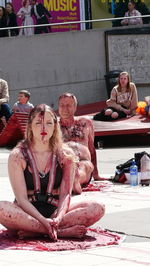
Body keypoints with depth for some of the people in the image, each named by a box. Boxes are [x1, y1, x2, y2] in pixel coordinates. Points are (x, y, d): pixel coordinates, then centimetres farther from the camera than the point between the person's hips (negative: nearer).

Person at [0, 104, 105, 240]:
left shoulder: (66, 155, 2)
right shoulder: (17, 156, -4)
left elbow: (65, 194, -3)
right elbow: (21, 198, -10)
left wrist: (58, 218, -24)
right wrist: (43, 220, -25)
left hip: (55, 210, 2)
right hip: (27, 212, -2)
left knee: (97, 208, -22)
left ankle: (34, 230, -27)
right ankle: (63, 231, -31)